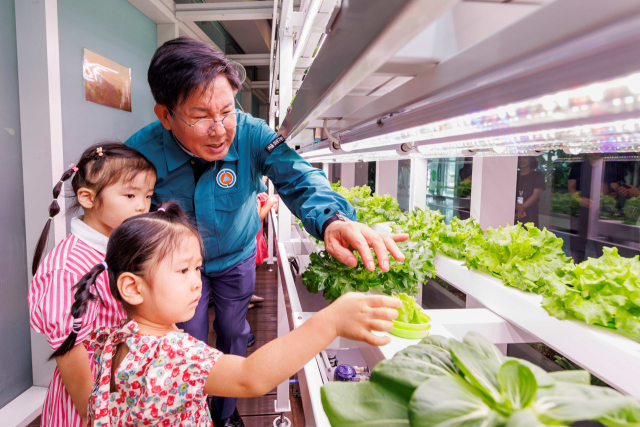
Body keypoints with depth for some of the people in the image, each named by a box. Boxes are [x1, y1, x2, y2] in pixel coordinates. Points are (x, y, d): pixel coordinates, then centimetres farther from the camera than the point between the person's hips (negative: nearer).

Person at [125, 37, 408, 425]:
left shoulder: (251, 135, -29)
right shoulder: (141, 152, -28)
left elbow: (297, 177, -40)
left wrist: (332, 218, -60)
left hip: (236, 258, 1)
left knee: (233, 334, 19)